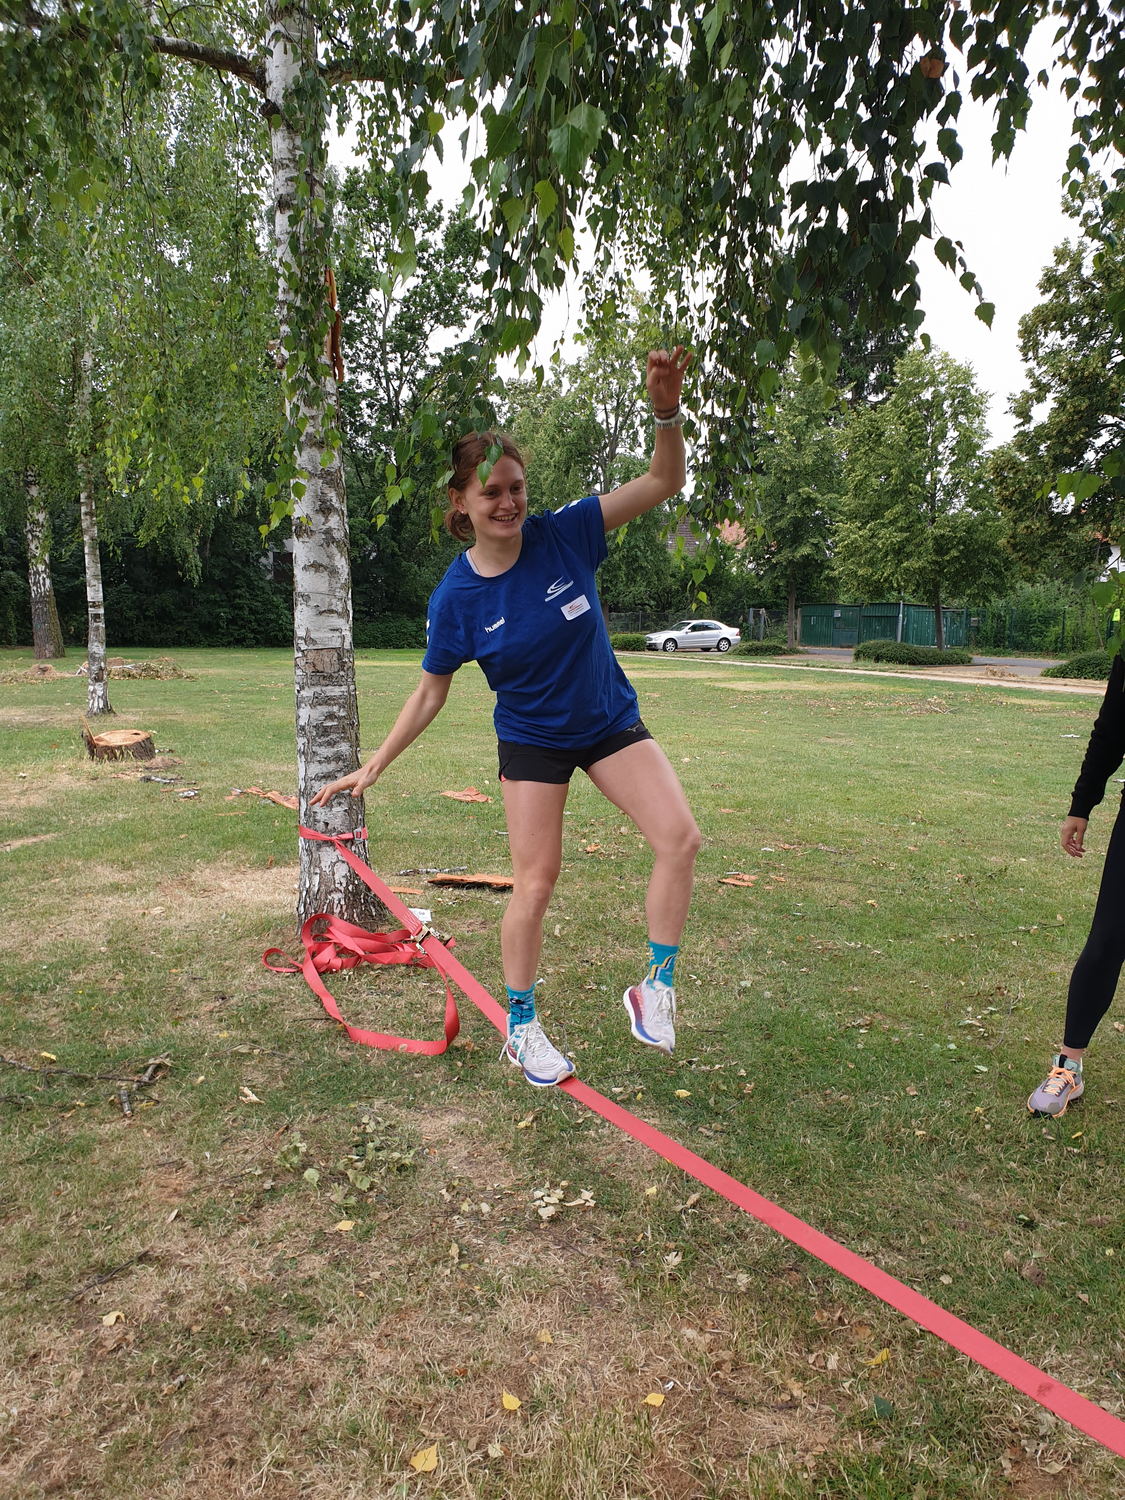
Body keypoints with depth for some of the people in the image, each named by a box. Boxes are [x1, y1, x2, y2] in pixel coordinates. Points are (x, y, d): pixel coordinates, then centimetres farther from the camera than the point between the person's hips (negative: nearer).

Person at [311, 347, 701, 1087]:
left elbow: (663, 482, -17)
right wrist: (376, 764, -5)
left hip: (610, 722, 2)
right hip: (532, 741, -2)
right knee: (536, 881, 0)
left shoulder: (565, 534, -15)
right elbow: (431, 694, -5)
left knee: (681, 839, -13)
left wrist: (668, 411, -35)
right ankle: (522, 1028, 21)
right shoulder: (456, 598, -16)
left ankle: (655, 989, 6)